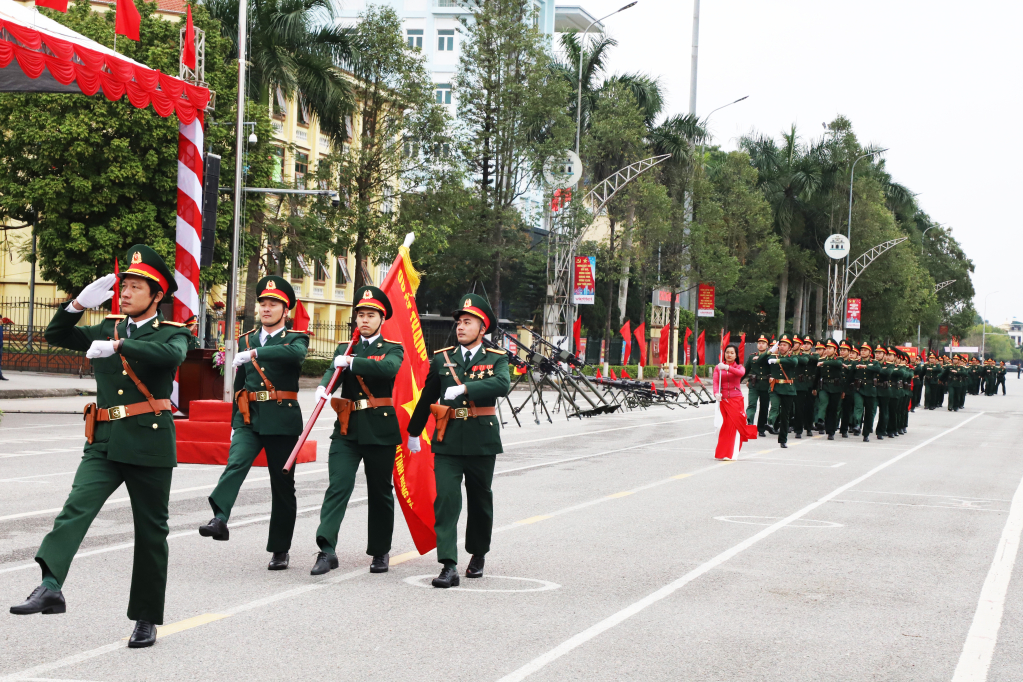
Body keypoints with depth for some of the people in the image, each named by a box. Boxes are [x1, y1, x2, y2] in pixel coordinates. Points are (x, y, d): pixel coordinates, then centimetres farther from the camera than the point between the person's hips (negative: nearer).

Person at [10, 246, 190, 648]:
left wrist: (117, 345, -30)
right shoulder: (108, 329, 16)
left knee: (151, 533, 4)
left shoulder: (172, 333, 1)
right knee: (76, 508, -20)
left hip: (148, 444, -3)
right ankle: (50, 588, -35)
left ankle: (147, 619, 14)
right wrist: (81, 303, -3)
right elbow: (56, 335, 12)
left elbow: (170, 356, -23)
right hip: (104, 443, 3)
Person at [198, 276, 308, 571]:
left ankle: (280, 549, 12)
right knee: (235, 464, -24)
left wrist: (255, 353, -31)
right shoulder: (246, 340, 15)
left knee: (282, 485, 3)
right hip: (249, 419, 3)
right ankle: (219, 520, -39)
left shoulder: (296, 338, 3)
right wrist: (235, 423, 19)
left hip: (282, 421, -3)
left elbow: (295, 353, -24)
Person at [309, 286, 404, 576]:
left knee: (380, 493, 8)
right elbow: (333, 370, -7)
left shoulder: (393, 349, 4)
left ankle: (380, 551, 22)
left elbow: (389, 368, -20)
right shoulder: (344, 348, 13)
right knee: (338, 486, -13)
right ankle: (327, 550, -19)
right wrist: (324, 386, -29)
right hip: (347, 428, 2)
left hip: (380, 429, -1)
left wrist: (352, 362, -29)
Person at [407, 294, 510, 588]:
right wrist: (413, 432, 27)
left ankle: (478, 555, 34)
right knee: (445, 499, -11)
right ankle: (449, 566, -15)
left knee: (480, 500, 13)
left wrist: (464, 388, -29)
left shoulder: (495, 359, 2)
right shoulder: (442, 359, 8)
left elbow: (502, 385, -21)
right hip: (447, 441, 1)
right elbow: (426, 398, 19)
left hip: (481, 441, -1)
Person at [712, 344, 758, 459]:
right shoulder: (718, 367, 8)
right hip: (723, 399, 1)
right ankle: (720, 453, 11)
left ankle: (732, 453, -5)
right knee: (723, 426, 0)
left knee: (734, 426, -7)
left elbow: (741, 373, -19)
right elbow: (715, 382, -7)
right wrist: (716, 393, -27)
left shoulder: (739, 367, 7)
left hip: (736, 399, -1)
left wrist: (727, 367, -33)